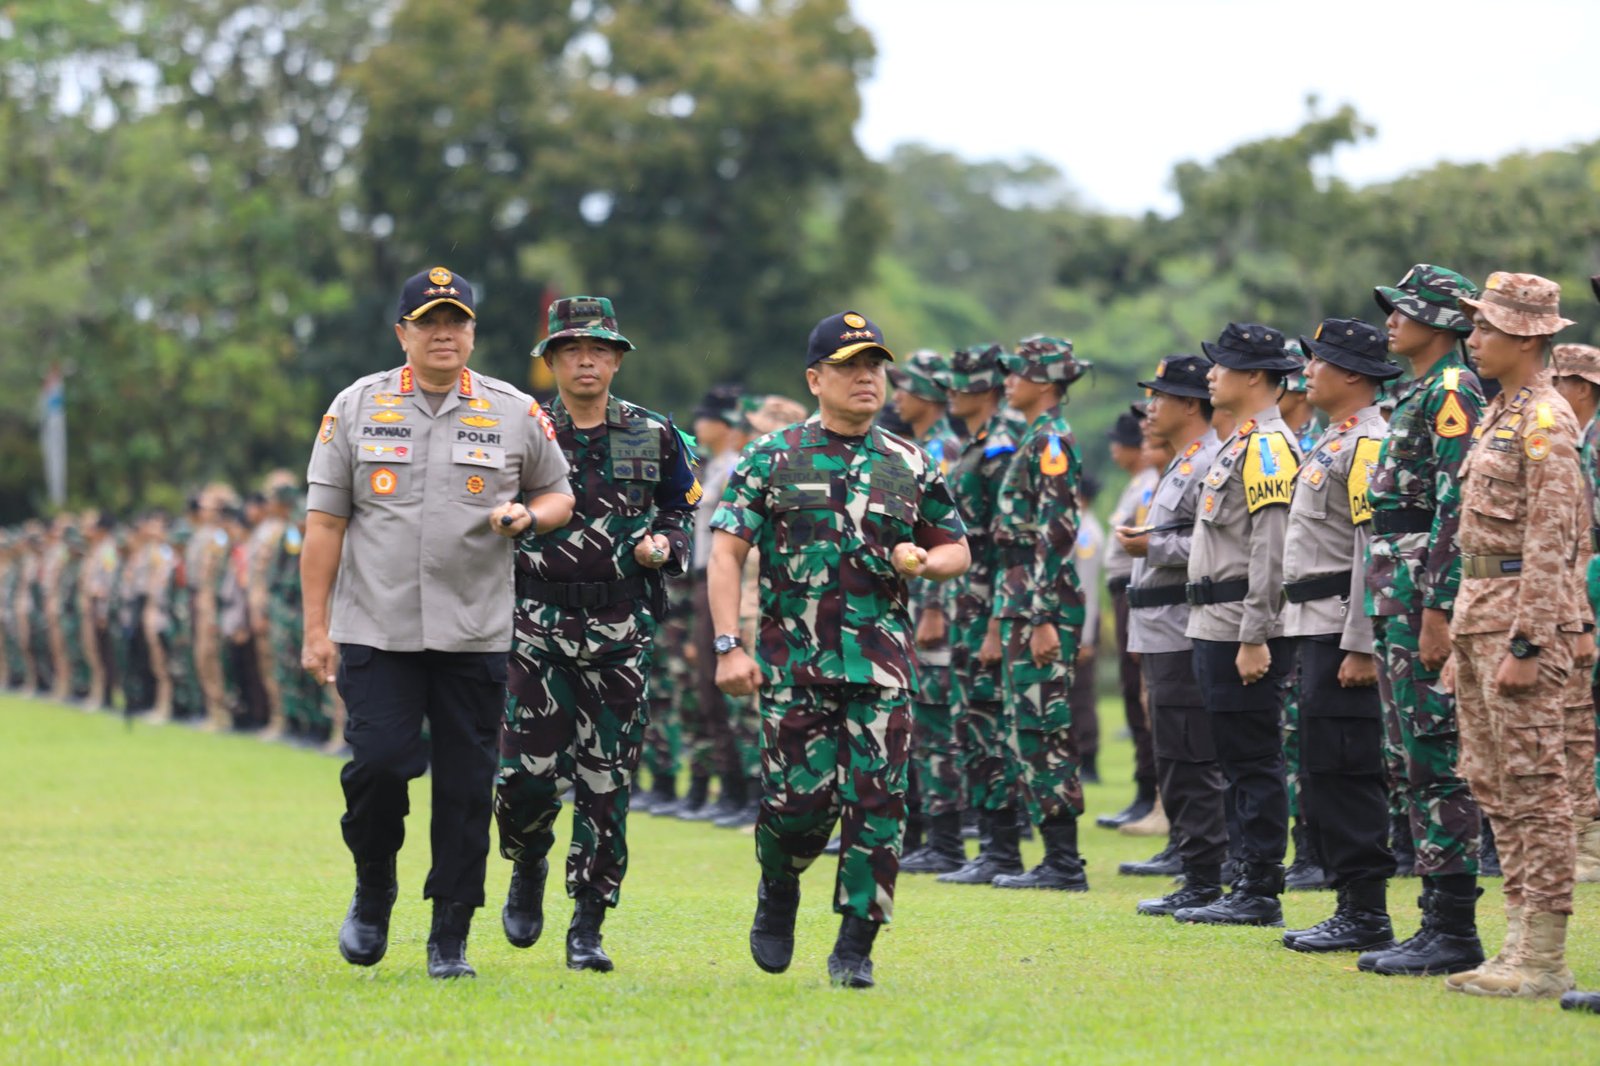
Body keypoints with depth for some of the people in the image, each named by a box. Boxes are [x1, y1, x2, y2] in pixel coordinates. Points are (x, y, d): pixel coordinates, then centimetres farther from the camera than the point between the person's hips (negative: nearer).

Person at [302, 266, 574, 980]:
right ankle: (373, 889, 15)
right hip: (376, 628, -1)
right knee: (378, 761, -12)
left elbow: (559, 494, 18)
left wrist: (527, 515, -7)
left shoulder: (516, 414, 6)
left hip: (474, 634, 1)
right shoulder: (356, 408, 4)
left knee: (466, 785, 0)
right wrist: (316, 629, -1)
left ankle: (449, 939, 9)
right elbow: (324, 524, 4)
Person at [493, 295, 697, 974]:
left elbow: (682, 509, 19)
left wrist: (665, 546, -1)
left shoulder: (654, 438, 8)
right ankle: (528, 866, 24)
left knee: (606, 782, -1)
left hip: (622, 630, 1)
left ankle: (587, 929, 7)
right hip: (537, 622, -1)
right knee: (527, 774, -8)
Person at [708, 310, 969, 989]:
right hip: (794, 662, -2)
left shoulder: (911, 466, 13)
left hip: (882, 664, 2)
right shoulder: (772, 460, 4)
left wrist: (924, 563, -4)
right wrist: (729, 647, -9)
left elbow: (956, 549, 21)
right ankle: (777, 896, 24)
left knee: (876, 802, -6)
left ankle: (855, 946, 3)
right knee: (799, 798, -7)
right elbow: (725, 553, 1)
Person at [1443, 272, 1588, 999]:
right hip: (1478, 608, 10)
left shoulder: (1545, 421, -13)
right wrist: (1466, 634, 19)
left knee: (1534, 784, -8)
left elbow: (1552, 542, -18)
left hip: (1523, 610, -10)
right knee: (1493, 783, 11)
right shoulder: (1499, 414, 16)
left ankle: (1546, 961, -6)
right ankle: (1520, 945, 15)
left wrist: (1526, 644, -22)